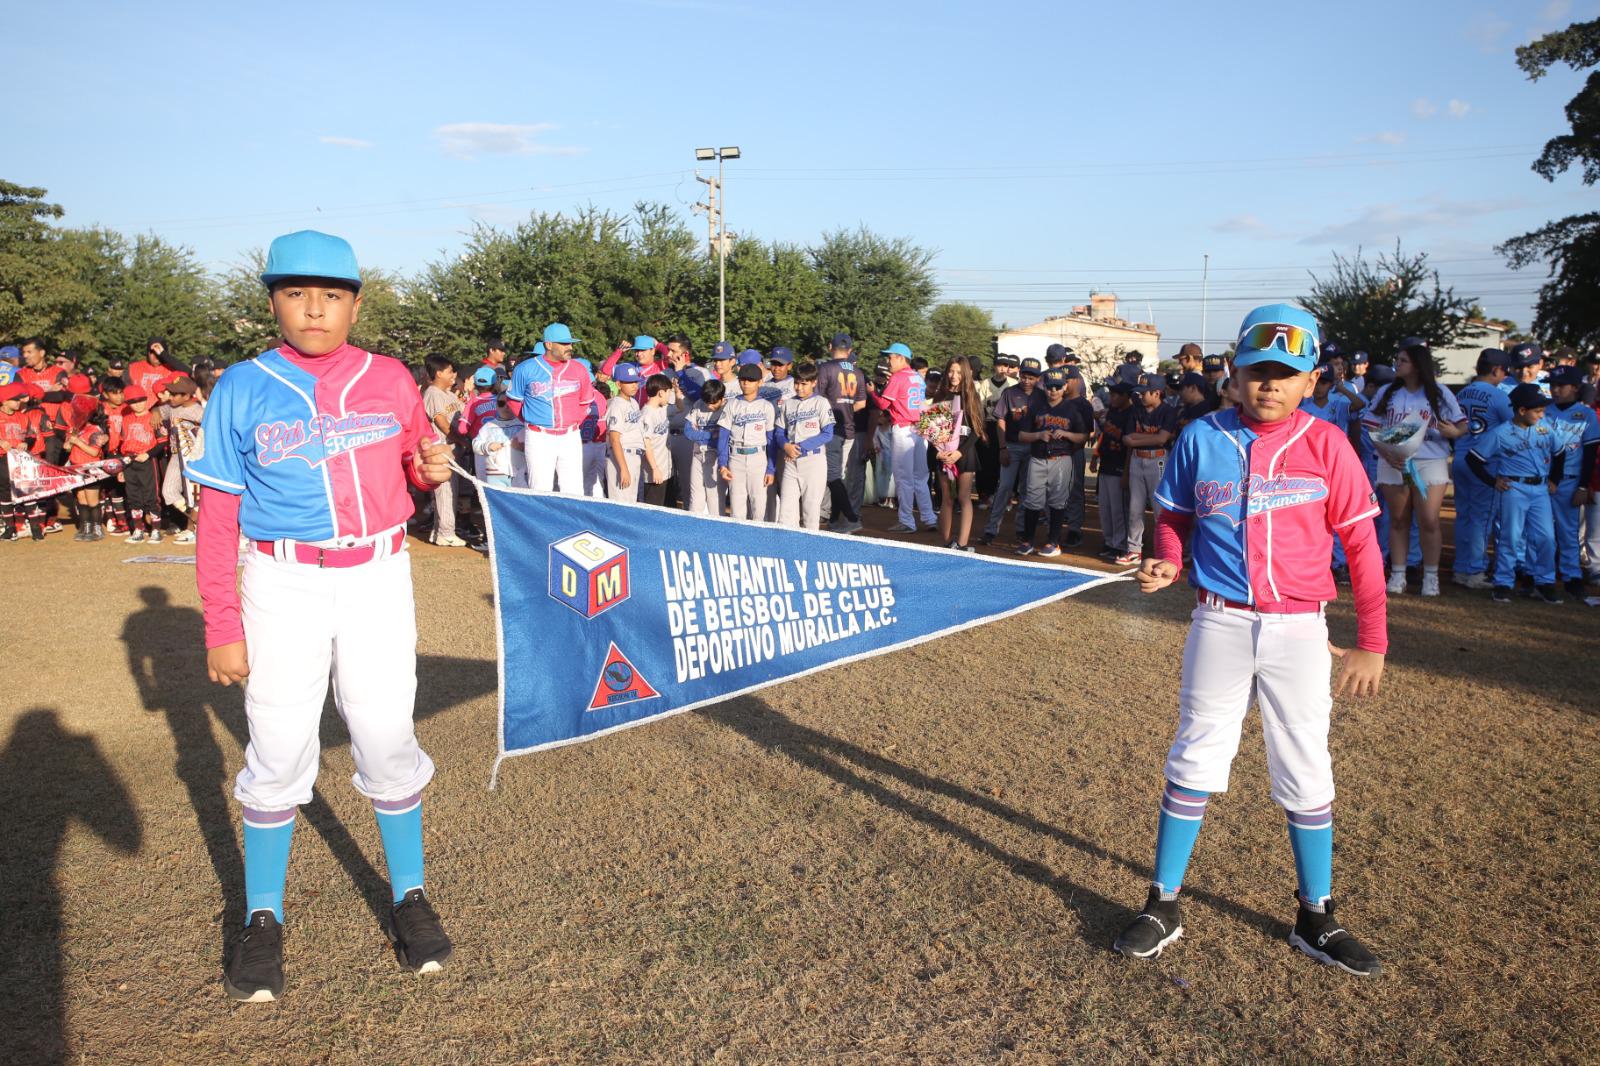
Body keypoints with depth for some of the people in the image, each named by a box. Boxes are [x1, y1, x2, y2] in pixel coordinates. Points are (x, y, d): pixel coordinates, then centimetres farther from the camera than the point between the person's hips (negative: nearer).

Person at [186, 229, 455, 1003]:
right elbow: (217, 518, -1)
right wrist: (221, 628, -5)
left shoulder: (390, 380, 3)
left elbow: (417, 464, 17)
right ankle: (263, 918, 20)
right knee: (278, 748, 4)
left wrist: (434, 465, -9)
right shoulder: (243, 389, -2)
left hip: (379, 577, 1)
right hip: (284, 584, -1)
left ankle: (408, 895, 21)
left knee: (387, 737, 5)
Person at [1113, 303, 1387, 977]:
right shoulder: (1202, 439, -1)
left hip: (1299, 630, 0)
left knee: (1305, 774, 9)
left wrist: (1371, 644, -2)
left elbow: (1362, 546, 0)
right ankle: (1163, 906, 17)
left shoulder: (1326, 445, -3)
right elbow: (1174, 517, 11)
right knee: (1195, 762, 7)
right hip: (1220, 623, 0)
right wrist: (1165, 564, -11)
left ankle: (1316, 918, 25)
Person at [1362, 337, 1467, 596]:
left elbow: (1462, 425, 4)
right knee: (1398, 520, 7)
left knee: (1429, 521, -4)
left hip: (1430, 462, -2)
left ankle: (1431, 576, 7)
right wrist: (1388, 454, -13)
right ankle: (1397, 574, 15)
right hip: (1393, 463, 2)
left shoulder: (1439, 393, 2)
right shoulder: (1386, 393, 6)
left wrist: (1454, 432, -21)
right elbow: (1373, 428, 3)